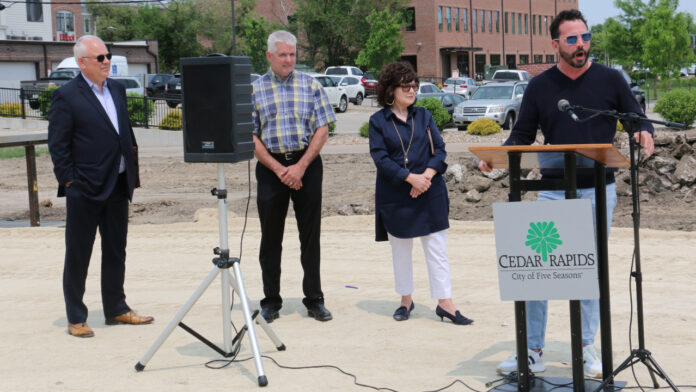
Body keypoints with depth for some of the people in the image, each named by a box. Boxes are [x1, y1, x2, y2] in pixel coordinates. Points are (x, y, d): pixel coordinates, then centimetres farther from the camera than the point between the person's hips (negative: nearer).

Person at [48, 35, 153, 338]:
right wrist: (69, 181, -13)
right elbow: (57, 145, -9)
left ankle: (116, 309, 27)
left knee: (116, 252, 15)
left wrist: (131, 167, 12)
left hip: (118, 185, 7)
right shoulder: (66, 96, -9)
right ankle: (76, 318, 13)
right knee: (77, 255, 4)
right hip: (85, 189, -7)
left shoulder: (116, 89, 11)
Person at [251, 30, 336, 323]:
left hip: (307, 163, 0)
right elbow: (251, 137, 0)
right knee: (271, 237, 5)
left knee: (310, 235, 3)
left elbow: (322, 129, 1)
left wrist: (301, 166, -10)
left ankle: (314, 299, 11)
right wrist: (279, 169, -10)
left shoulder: (310, 85, 6)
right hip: (270, 166, 0)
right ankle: (271, 301, 15)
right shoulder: (255, 89, 4)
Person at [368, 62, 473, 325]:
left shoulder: (423, 116, 9)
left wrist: (427, 175, -13)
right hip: (395, 195, -2)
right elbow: (380, 157, -9)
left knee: (437, 248, 0)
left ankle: (445, 303, 4)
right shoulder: (378, 121, 0)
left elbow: (439, 149, 5)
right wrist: (410, 177, -18)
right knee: (400, 250, 8)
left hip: (430, 193, 2)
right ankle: (406, 301, 22)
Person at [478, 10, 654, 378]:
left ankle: (586, 348, 18)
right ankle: (532, 351, 8)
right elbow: (521, 136, 7)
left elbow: (637, 118, 6)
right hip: (552, 191, 1)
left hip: (598, 191, -1)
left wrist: (645, 134, -18)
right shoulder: (539, 86, 4)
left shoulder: (609, 79, 1)